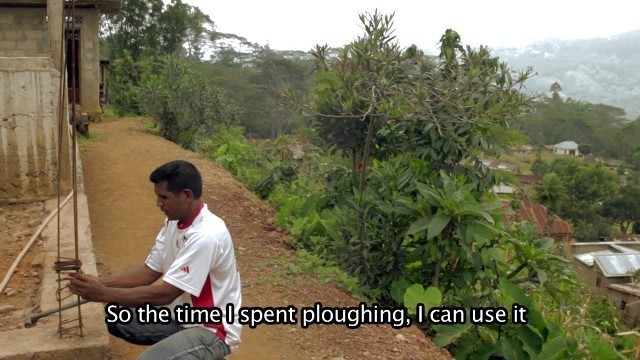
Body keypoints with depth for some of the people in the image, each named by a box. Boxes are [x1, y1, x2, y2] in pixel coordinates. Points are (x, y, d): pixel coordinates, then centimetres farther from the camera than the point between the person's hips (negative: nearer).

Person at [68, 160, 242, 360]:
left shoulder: (206, 236, -29)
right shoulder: (174, 222, 0)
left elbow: (165, 293, -28)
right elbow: (149, 271, 3)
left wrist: (105, 294, -23)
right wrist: (99, 282, -10)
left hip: (211, 330, -8)